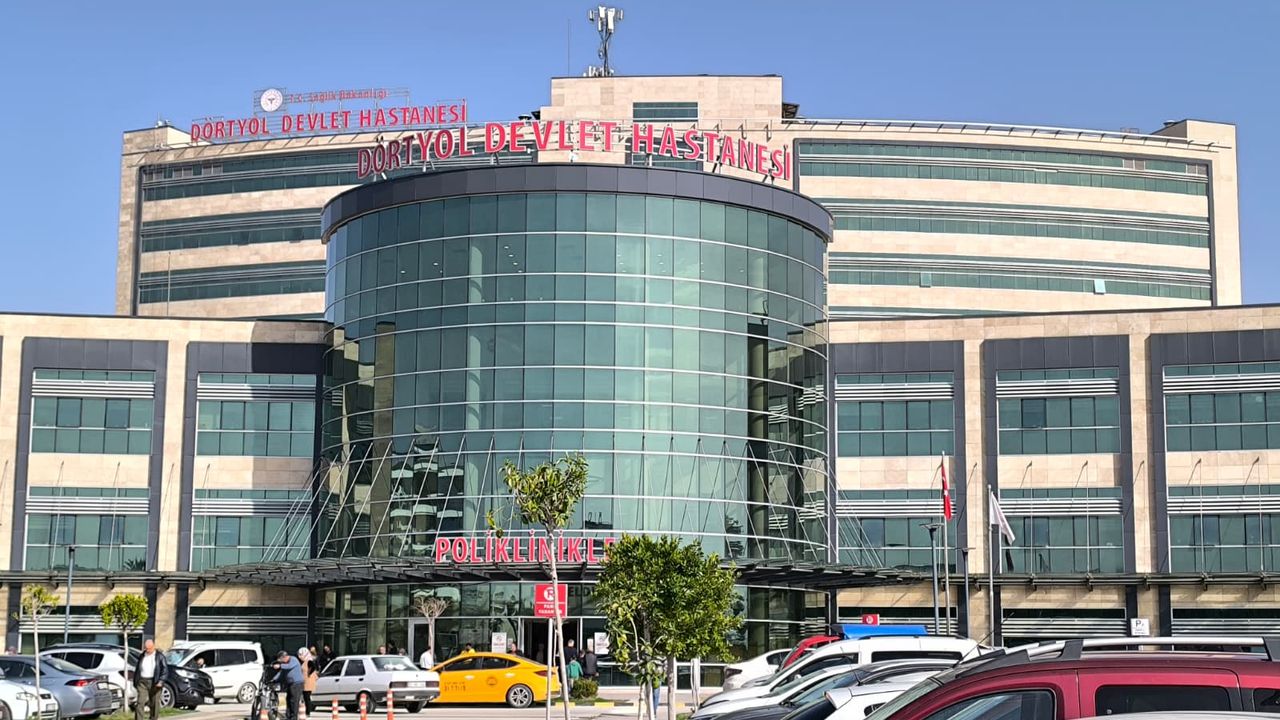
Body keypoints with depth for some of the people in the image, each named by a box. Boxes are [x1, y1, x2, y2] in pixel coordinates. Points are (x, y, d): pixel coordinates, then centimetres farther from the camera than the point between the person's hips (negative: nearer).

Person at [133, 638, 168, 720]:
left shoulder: (159, 656, 0)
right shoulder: (141, 656, 12)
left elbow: (165, 670, -6)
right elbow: (137, 670, 19)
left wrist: (161, 681, -18)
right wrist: (135, 682, 15)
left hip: (154, 683, -2)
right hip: (142, 682, 2)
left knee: (154, 703, 5)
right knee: (140, 703, -9)